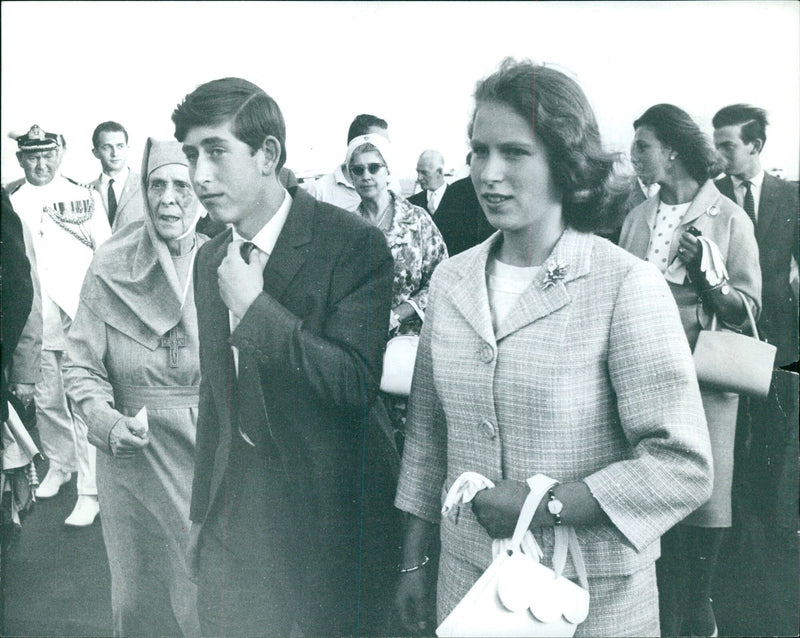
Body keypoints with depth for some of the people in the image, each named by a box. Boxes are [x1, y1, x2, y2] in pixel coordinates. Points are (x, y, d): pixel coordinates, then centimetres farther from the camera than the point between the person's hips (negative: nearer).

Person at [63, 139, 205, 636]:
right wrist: (108, 421, -13)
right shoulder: (111, 269, -2)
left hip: (213, 455, 0)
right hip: (133, 454, 1)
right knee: (139, 594, 13)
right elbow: (83, 367, 2)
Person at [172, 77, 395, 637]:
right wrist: (202, 513, 18)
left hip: (324, 511, -5)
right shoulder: (210, 260, 8)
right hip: (234, 505, 6)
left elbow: (358, 384, -21)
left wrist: (254, 304, -20)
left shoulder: (354, 244, -14)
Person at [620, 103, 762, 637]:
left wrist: (707, 269, -18)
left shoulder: (729, 218, -3)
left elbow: (746, 311, -4)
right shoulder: (637, 218, 7)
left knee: (705, 501, 4)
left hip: (703, 379, -3)